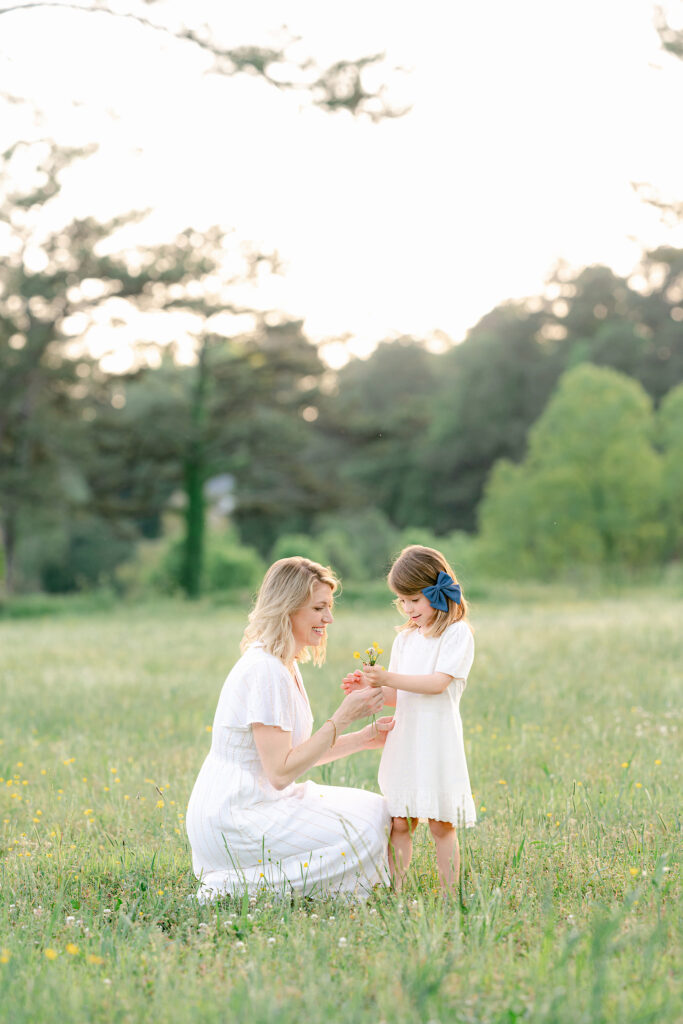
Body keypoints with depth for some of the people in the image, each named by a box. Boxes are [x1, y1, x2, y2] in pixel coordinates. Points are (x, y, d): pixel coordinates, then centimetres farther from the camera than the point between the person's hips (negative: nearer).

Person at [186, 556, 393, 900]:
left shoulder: (285, 665, 12)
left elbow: (297, 752, 15)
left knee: (375, 812, 9)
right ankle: (234, 886, -8)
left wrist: (365, 738, 5)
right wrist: (342, 717, -21)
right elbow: (281, 772, -22)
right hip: (231, 818, -10)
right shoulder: (265, 671, -20)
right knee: (363, 835, -13)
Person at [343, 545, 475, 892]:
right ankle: (394, 892, 6)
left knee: (441, 824, -2)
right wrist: (369, 688, -1)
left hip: (438, 742, -6)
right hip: (404, 742, 6)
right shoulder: (404, 639, 16)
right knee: (398, 823, 3)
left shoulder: (457, 634, -5)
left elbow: (438, 682, -16)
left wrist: (389, 678, -21)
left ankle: (449, 895, 5)